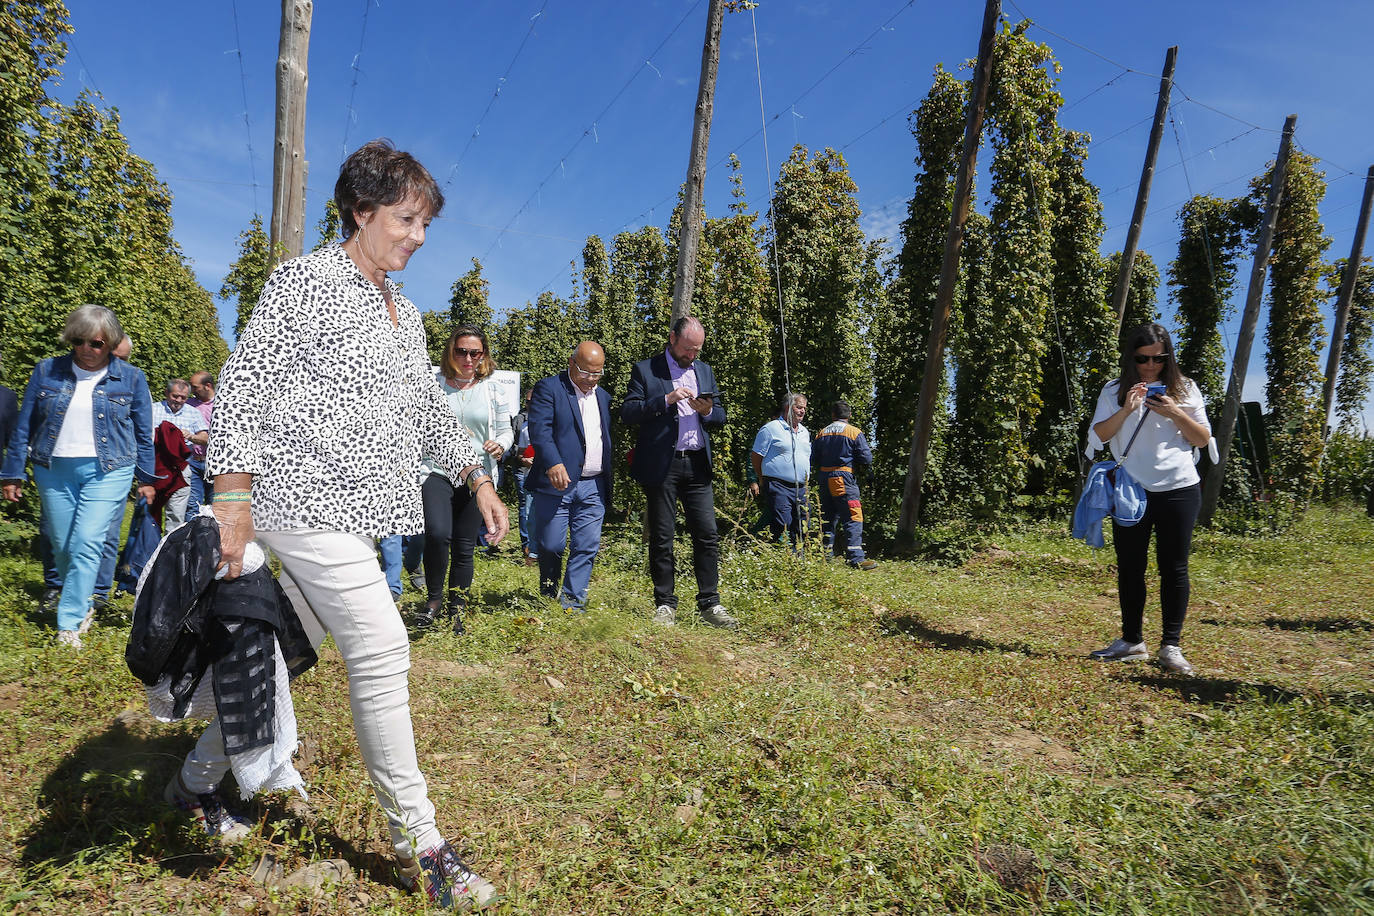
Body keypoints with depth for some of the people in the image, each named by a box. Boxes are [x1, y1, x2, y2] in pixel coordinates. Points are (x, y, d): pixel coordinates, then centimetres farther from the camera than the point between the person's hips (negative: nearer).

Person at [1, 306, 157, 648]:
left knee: (87, 545, -12)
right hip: (54, 471, 3)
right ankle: (83, 606, 29)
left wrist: (147, 478, 7)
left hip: (108, 472, -3)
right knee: (62, 548, 9)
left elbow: (143, 433, 6)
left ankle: (70, 624, -6)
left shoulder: (130, 378, 1)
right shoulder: (46, 371, 4)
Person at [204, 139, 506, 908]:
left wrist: (478, 478, 15)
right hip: (307, 498, -8)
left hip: (359, 510, 8)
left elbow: (430, 406, 22)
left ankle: (199, 779, 35)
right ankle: (419, 845, 0)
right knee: (382, 648, -11)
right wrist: (232, 497, -16)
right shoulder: (306, 281, -5)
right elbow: (243, 389, -9)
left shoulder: (407, 313, 18)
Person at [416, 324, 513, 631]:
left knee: (464, 548, 7)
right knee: (438, 533, -23)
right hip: (436, 470, -2)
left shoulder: (492, 390, 7)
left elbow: (506, 431, 12)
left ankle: (456, 611, 23)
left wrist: (500, 445, -11)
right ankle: (435, 598, 2)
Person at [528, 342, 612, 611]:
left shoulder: (603, 397, 18)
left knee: (587, 546, 1)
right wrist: (553, 464, -29)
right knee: (551, 545, 1)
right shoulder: (548, 388, -2)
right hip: (557, 482, -5)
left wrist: (608, 484, 15)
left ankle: (572, 601, 10)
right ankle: (548, 595, 23)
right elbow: (539, 429, -15)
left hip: (593, 487, 5)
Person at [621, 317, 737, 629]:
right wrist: (666, 400, -17)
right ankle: (665, 604, 14)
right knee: (662, 538, 3)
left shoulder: (704, 371, 17)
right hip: (661, 465, -4)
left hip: (697, 465, 4)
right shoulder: (645, 369, 2)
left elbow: (721, 415, 17)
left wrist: (708, 411, -6)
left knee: (708, 535, 0)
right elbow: (627, 411, -7)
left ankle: (710, 604, 8)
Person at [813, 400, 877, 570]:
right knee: (853, 519, -4)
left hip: (825, 480, 5)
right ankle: (856, 559, -8)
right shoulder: (854, 433, -3)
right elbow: (867, 459, -6)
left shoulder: (821, 434, 10)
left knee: (828, 519, 12)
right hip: (844, 479, -5)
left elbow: (815, 461, 10)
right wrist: (854, 462, 13)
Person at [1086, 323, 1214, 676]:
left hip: (1179, 490, 0)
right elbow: (1098, 435, -3)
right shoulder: (1115, 391, 6)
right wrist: (1126, 410, -17)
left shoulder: (1184, 389, 6)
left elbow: (1203, 439, 5)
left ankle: (1171, 646, 9)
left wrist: (1175, 414, -10)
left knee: (1174, 567, 2)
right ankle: (1132, 641, 17)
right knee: (1130, 566, 6)